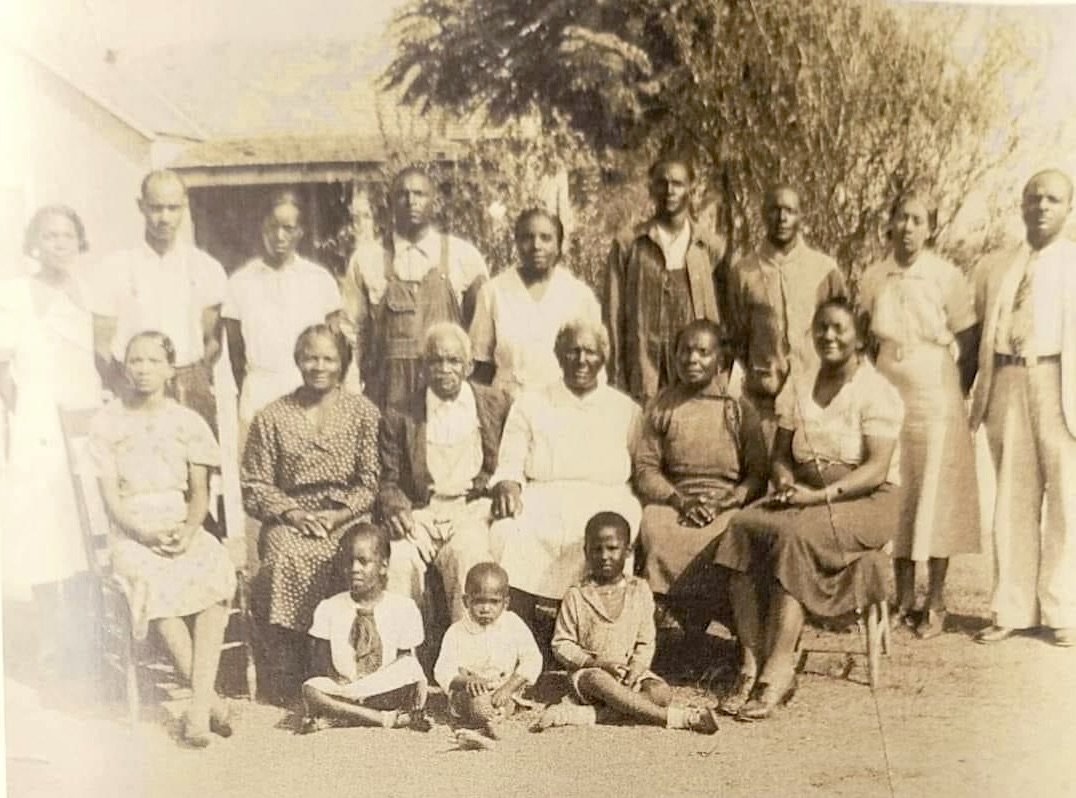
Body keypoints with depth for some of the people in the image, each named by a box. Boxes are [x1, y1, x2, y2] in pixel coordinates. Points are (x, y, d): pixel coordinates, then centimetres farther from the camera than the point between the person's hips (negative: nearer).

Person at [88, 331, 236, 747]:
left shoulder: (187, 421, 9)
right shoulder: (107, 423, 4)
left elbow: (200, 491, 7)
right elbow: (110, 495, -1)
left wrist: (189, 530, -13)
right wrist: (145, 534, -17)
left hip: (183, 527, 2)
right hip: (132, 530, -2)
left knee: (216, 570, -31)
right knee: (151, 581, -34)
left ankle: (199, 705, -33)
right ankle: (210, 697, -26)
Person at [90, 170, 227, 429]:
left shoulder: (206, 269, 8)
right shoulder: (114, 268, 4)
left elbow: (213, 341, 11)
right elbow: (103, 343, 3)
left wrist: (195, 383, -2)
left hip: (192, 395, 1)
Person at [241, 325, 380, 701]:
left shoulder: (363, 412, 8)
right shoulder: (272, 417, 9)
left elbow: (372, 482, 2)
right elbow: (254, 485, 6)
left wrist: (337, 515, -12)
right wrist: (294, 514, -10)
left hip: (347, 519, 0)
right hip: (290, 520, 1)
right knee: (287, 558, -32)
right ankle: (284, 684, -27)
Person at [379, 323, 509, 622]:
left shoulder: (495, 404, 10)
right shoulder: (401, 415, 9)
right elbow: (388, 479, 8)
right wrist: (394, 505, -13)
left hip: (471, 510, 0)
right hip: (418, 513, 1)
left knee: (469, 554, -31)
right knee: (395, 558, -28)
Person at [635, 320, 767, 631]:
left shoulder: (739, 407, 6)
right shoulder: (664, 405, 11)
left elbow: (758, 474, 3)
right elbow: (645, 467, 7)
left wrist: (725, 502, -15)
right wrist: (679, 500, -11)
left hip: (728, 504, -1)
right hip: (673, 500, 1)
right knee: (654, 532, -31)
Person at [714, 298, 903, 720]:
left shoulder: (878, 392, -5)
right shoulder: (798, 388, 13)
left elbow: (877, 468, -14)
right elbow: (780, 455, 14)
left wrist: (821, 495, -24)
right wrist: (786, 483, -9)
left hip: (866, 500, -5)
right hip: (806, 496, 5)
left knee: (793, 534, -34)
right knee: (743, 525, -24)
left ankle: (779, 667, -31)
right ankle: (751, 661, -28)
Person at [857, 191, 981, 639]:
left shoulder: (947, 277, -5)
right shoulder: (872, 279, 3)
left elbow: (971, 345, 0)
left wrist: (956, 395, 0)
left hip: (935, 400, -3)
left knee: (935, 498, 1)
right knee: (895, 499, 6)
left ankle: (935, 603, 10)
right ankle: (903, 600, 16)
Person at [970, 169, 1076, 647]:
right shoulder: (994, 268, 16)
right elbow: (979, 334, 16)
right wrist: (977, 394, 6)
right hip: (1008, 387, 3)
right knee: (1012, 501, 7)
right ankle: (1013, 610, 15)